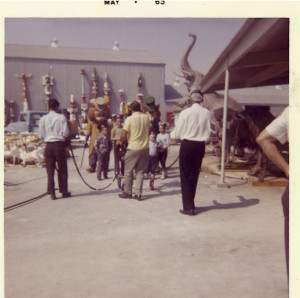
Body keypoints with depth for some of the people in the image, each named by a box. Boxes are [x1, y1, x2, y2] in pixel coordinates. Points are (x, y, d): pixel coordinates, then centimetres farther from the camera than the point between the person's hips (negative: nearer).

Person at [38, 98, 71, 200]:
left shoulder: (43, 119, 1)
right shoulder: (61, 117, -5)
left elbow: (41, 135, 2)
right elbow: (66, 133, -10)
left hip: (48, 145, 2)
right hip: (59, 144, -2)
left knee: (50, 170, 7)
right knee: (62, 169, 9)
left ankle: (52, 193, 9)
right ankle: (64, 191, 16)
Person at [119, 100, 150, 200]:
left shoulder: (129, 119, -11)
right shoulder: (146, 118, 4)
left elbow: (123, 136, -12)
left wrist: (122, 142, 8)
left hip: (133, 148, -4)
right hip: (145, 148, 5)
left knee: (128, 172, 9)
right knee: (140, 172, 11)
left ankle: (128, 192, 19)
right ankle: (138, 194, 11)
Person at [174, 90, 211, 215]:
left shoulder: (185, 113, -10)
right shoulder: (207, 113, -2)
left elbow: (177, 134, -6)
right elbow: (208, 133, 5)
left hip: (187, 145, -4)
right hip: (200, 146, 4)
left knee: (185, 176, 5)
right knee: (194, 175, 16)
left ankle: (189, 207, 6)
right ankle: (190, 204, 29)